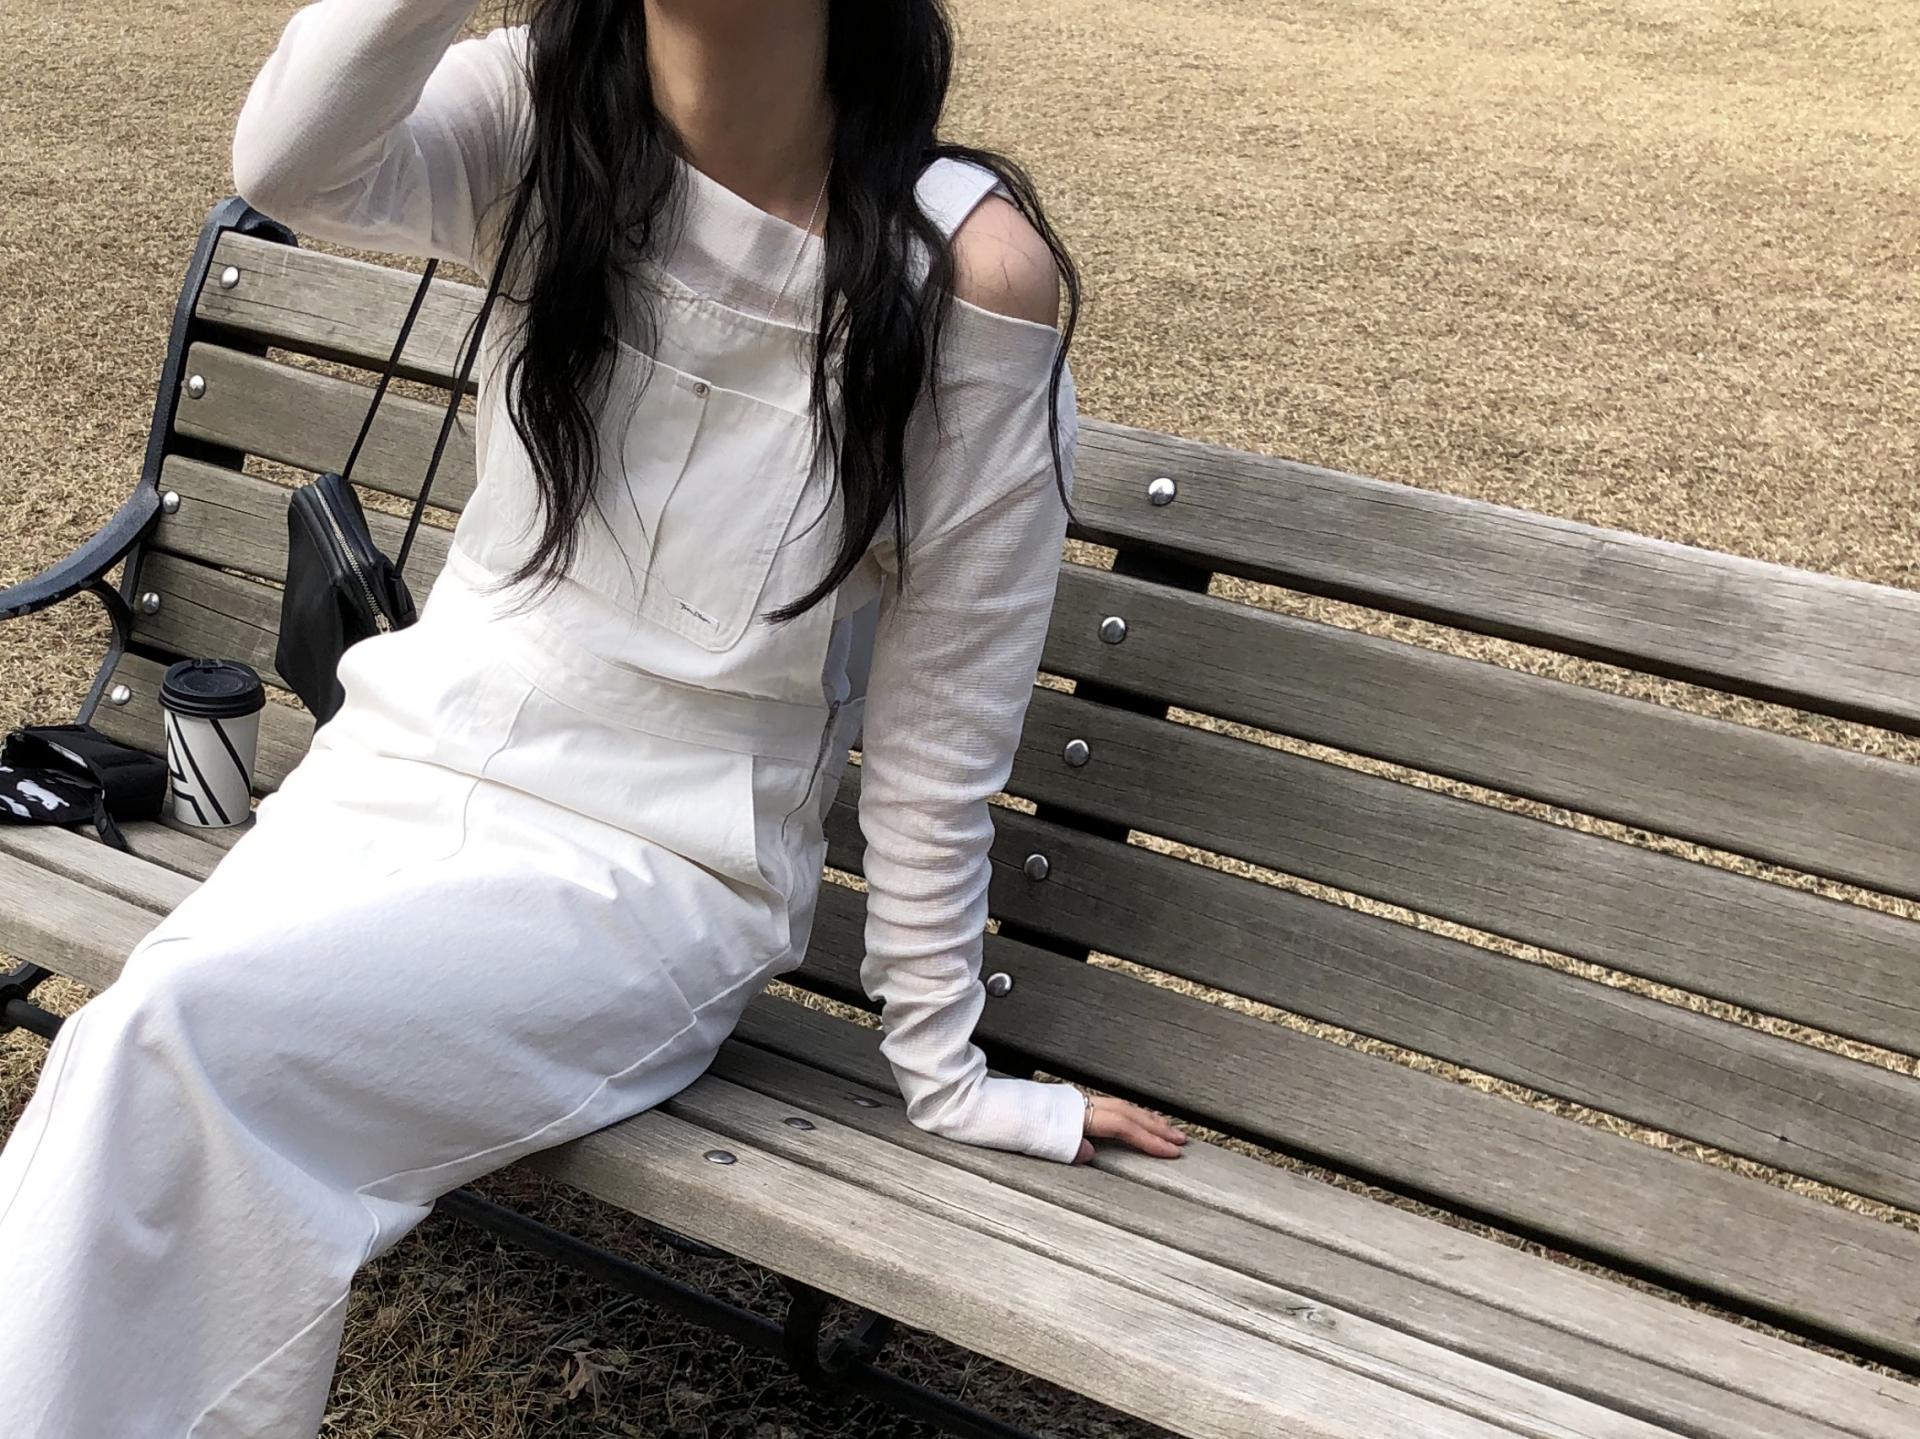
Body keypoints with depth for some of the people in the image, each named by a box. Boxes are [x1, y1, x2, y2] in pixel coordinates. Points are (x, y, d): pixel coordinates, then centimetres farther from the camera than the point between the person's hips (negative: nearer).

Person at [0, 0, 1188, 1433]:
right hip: (401, 769, 4)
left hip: (653, 869, -3)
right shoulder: (544, 116, -3)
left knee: (164, 1042, -23)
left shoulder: (970, 269, -14)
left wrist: (944, 1068, -2)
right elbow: (293, 167, -25)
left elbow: (938, 726, -9)